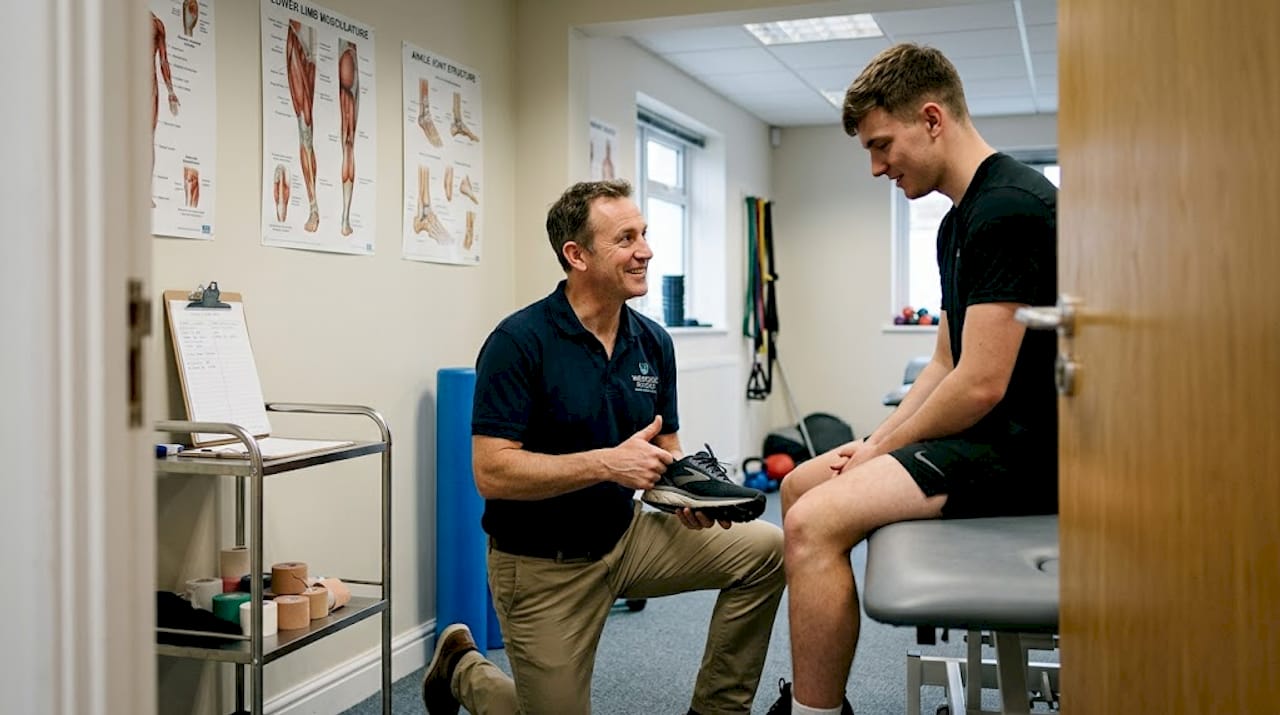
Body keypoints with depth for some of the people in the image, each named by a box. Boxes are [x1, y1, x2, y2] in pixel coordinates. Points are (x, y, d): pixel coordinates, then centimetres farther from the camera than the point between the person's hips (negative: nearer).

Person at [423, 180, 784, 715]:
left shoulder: (653, 342, -2)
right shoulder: (519, 342, -20)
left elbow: (664, 454, 7)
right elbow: (492, 473, -25)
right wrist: (608, 463, -32)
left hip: (626, 536, 6)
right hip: (543, 566, -5)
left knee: (766, 551, -7)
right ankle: (464, 671, 34)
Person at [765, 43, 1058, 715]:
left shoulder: (1009, 208, -18)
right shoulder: (960, 221, 14)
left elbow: (980, 385, -23)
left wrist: (883, 449, -10)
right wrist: (875, 440, 6)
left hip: (1020, 447, -11)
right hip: (982, 431, 11)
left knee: (814, 523, -24)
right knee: (801, 485, 15)